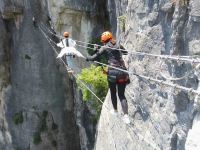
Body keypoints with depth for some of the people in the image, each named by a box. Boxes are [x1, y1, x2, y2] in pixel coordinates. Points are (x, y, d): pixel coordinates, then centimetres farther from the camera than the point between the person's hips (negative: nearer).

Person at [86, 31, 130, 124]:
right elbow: (126, 52, 31)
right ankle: (126, 116, -7)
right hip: (122, 72, 4)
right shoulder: (118, 45, 11)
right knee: (121, 95, 6)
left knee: (113, 93, 20)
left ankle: (115, 110, 37)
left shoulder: (105, 48, -1)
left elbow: (95, 57, 2)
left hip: (112, 72, -3)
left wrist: (87, 58, 21)